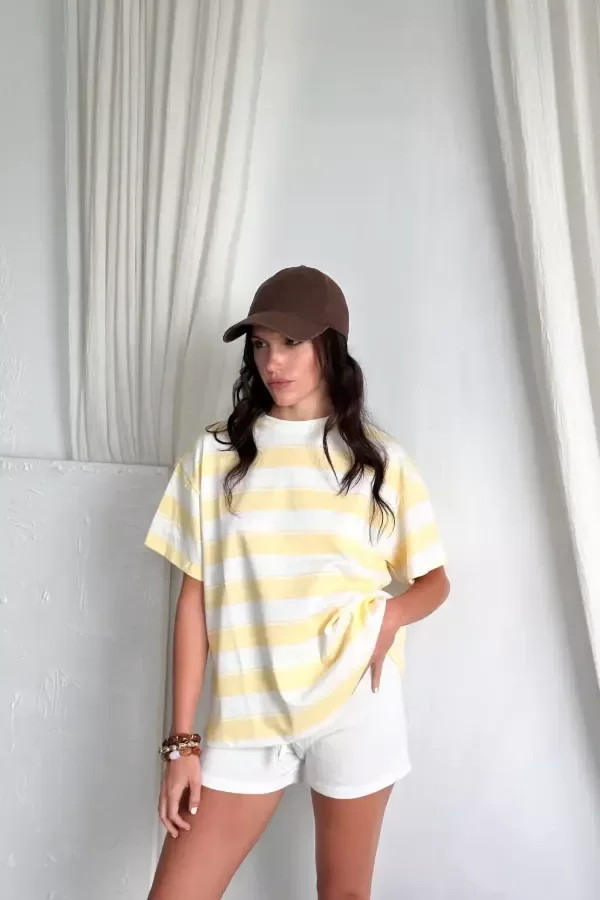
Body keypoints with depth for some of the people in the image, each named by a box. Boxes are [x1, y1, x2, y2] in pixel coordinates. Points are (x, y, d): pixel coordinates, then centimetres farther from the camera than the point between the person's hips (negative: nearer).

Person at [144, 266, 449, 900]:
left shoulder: (379, 460, 0)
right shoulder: (215, 456, -1)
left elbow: (434, 581, 10)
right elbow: (195, 600, 0)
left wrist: (390, 615, -13)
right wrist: (181, 741, -2)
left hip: (355, 706, 0)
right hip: (246, 714, 1)